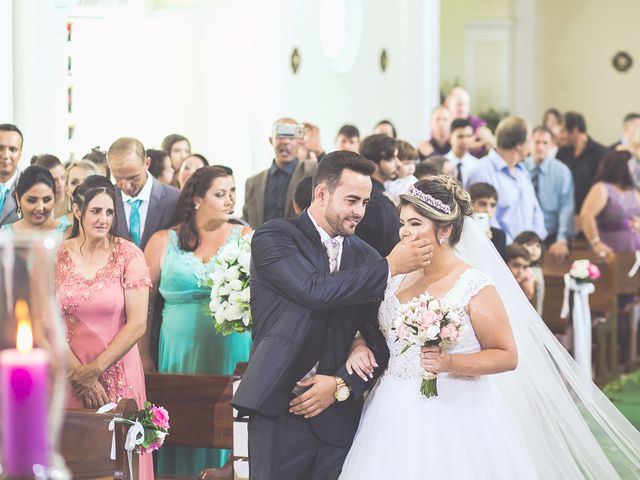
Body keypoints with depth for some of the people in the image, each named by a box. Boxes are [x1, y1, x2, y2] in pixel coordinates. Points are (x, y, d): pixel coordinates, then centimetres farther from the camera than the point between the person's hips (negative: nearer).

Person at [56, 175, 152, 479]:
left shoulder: (128, 255, -4)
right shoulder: (56, 257, 0)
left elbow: (137, 324, -8)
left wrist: (95, 369, -9)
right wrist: (80, 373, -10)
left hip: (118, 372, -1)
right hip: (68, 373, 1)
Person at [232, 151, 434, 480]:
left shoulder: (364, 257, 10)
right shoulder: (273, 237, -3)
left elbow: (381, 341, 10)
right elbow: (316, 290, -20)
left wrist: (342, 385, -6)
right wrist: (390, 266, -16)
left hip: (337, 415, 4)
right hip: (278, 411, -4)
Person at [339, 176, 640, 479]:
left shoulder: (474, 286, -11)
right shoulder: (397, 277, 7)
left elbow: (508, 356, -11)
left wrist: (451, 362, -24)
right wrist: (360, 347, -5)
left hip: (453, 417, -5)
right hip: (394, 415, 5)